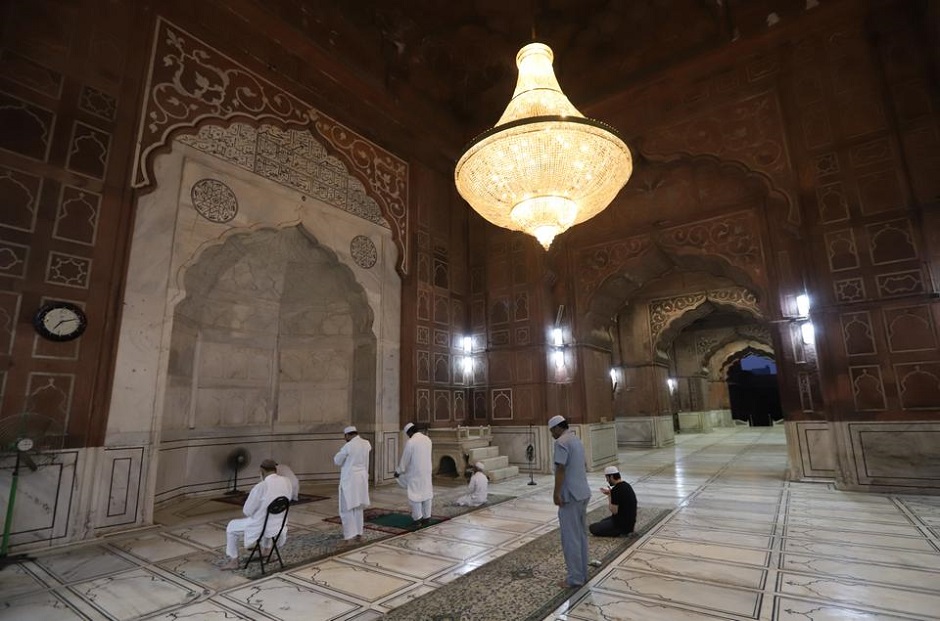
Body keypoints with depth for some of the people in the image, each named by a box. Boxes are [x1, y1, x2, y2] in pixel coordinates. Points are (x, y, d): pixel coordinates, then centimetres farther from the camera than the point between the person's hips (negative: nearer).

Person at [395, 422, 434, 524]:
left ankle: (418, 517, 8)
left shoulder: (410, 442, -16)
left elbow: (405, 459, -9)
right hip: (427, 471, 6)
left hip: (415, 472, -6)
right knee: (426, 492, 12)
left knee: (415, 494, 4)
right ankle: (427, 516, 18)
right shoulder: (427, 439, 3)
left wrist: (398, 471, 4)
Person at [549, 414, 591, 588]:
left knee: (570, 538, 1)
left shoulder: (561, 442, -16)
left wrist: (557, 494, -19)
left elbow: (560, 469, -22)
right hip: (583, 493, 9)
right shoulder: (577, 440, 13)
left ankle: (575, 577, 9)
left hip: (570, 495, -9)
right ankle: (582, 573, 25)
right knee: (581, 535, 16)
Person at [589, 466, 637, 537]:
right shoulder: (626, 485, 4)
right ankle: (623, 530, 12)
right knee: (603, 521, 29)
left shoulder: (616, 490, -24)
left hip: (623, 524, -10)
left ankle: (619, 531, -6)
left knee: (592, 528, -6)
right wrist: (610, 494, 9)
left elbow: (614, 511, -22)